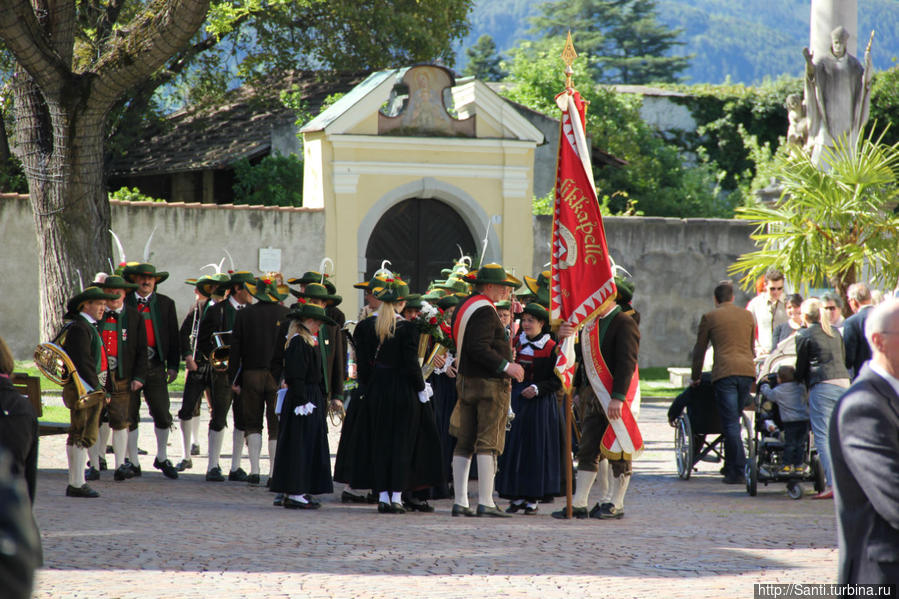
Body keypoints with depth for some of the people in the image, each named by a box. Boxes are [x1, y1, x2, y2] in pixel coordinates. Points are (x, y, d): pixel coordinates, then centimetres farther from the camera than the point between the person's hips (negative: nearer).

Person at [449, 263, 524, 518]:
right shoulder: (485, 311, -15)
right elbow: (479, 348, -24)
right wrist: (506, 366, -19)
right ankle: (485, 502, -8)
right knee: (488, 442, -7)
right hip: (490, 383, -9)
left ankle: (460, 502, 9)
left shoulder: (464, 307, 15)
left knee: (464, 443, 8)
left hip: (466, 381, 9)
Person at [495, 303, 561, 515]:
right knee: (514, 447, 4)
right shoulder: (516, 342, 8)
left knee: (537, 449, -2)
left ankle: (533, 498, 5)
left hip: (540, 404, -4)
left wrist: (537, 389, -17)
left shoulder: (551, 348, -5)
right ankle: (516, 497, 10)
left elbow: (557, 381, -5)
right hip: (516, 400, 4)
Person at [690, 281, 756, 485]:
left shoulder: (709, 317, 6)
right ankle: (731, 466, 17)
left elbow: (699, 350, 11)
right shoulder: (747, 315, 17)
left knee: (730, 423, -5)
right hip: (747, 370, 4)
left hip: (724, 372, -4)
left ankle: (738, 472, -10)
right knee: (733, 420, 15)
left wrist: (695, 377, 22)